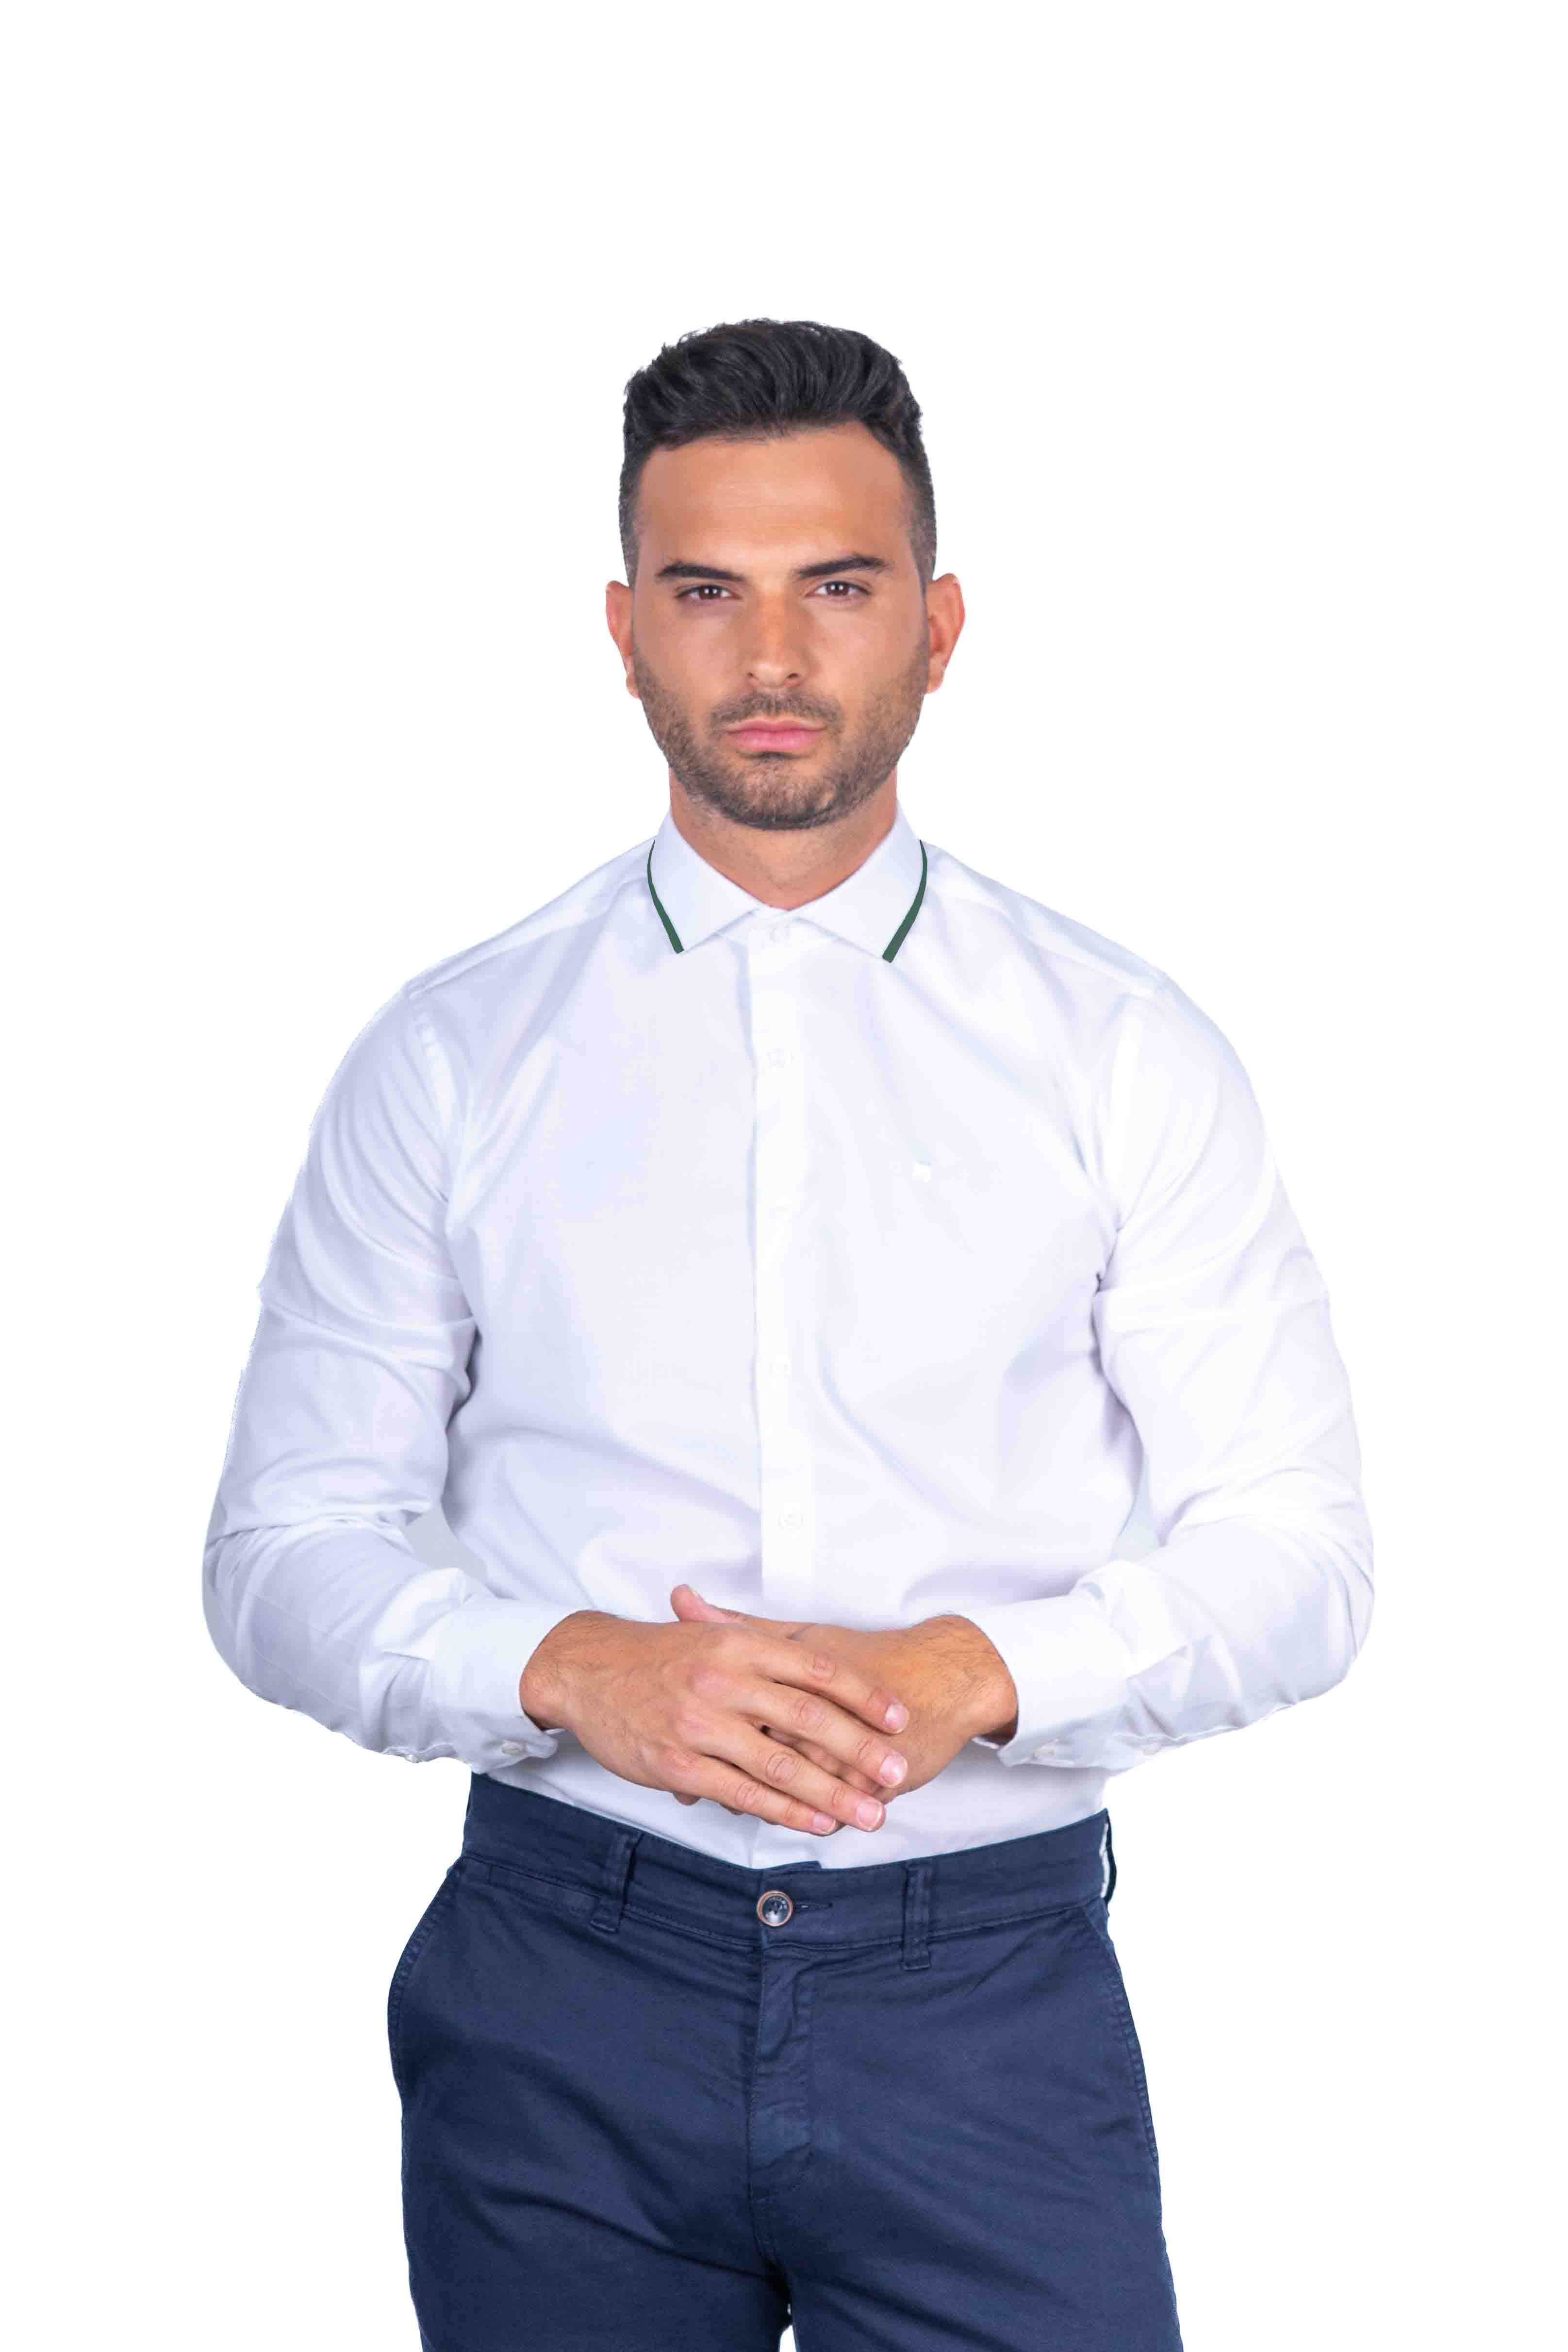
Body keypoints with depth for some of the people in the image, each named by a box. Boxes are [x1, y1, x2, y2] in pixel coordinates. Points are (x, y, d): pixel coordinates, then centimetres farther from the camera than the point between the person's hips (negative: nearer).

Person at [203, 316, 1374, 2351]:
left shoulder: (1125, 1054, 2)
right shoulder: (452, 1058, 2)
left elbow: (1291, 1549, 0)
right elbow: (285, 1552, 2)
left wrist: (966, 1671, -16)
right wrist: (571, 1669, -16)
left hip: (991, 1982, 0)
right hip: (567, 1977, 1)